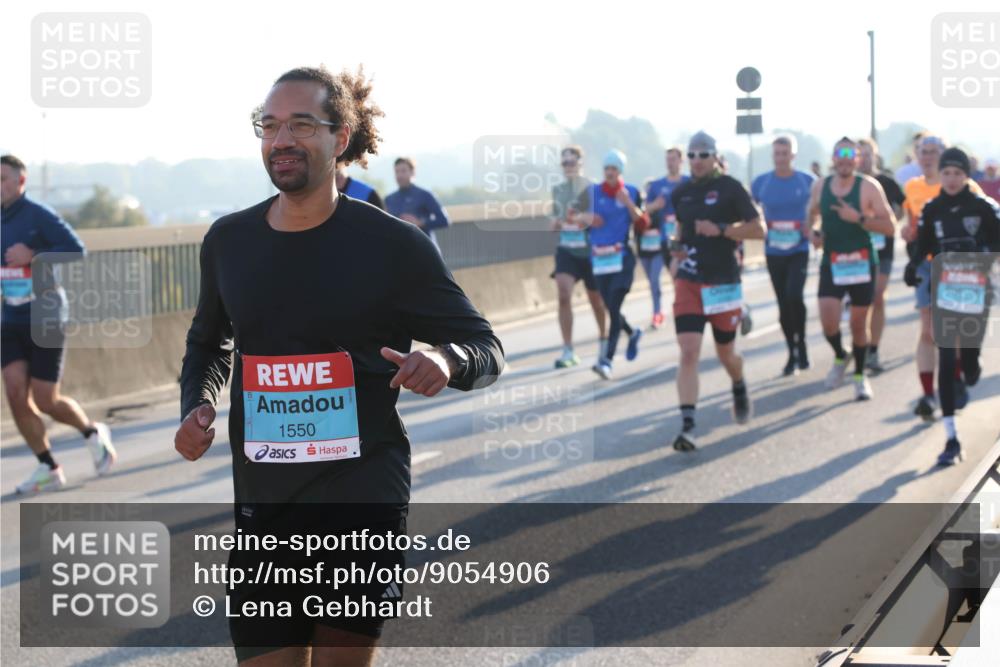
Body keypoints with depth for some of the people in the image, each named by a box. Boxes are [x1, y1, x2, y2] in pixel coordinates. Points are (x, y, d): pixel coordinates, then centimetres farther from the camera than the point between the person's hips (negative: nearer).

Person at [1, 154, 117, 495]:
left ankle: (93, 433, 26)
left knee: (45, 401, -4)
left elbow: (76, 249, -19)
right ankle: (48, 469, 5)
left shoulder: (39, 216, -12)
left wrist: (33, 256, -27)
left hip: (46, 321, -6)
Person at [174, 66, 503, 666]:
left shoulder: (394, 245, -6)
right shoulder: (228, 241, 6)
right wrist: (199, 404, 2)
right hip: (263, 506, 3)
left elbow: (487, 347, -1)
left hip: (365, 504, -3)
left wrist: (446, 358, -24)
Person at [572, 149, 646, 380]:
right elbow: (576, 218, 10)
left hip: (623, 258, -3)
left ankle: (607, 360, -15)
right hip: (599, 258, 3)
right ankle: (632, 333, 41)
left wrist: (628, 204, -14)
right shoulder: (592, 192, 5)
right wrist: (584, 218, -12)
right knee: (611, 309, 9)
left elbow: (643, 226, -2)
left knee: (614, 307, -13)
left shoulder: (632, 193, 2)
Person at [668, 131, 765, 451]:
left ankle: (739, 389, 48)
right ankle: (687, 426, -15)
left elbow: (759, 229, -9)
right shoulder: (680, 193, 7)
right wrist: (677, 247, 4)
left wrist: (721, 230, -20)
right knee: (688, 353, -12)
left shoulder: (730, 188, -6)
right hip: (688, 281, 2)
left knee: (726, 353, 12)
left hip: (724, 282, -2)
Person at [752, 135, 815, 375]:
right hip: (773, 252, 2)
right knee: (783, 303, 7)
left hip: (799, 250, -2)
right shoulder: (761, 182, 0)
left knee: (794, 295, -22)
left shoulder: (807, 182, -4)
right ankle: (792, 354, 19)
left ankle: (801, 344, -3)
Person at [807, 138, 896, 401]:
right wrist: (814, 231, 1)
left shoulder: (868, 186, -8)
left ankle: (860, 375, 27)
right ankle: (840, 356, 20)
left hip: (861, 263, -2)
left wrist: (858, 218, -23)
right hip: (831, 263, 2)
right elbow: (813, 214, 22)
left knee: (858, 323, 7)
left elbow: (889, 226, -11)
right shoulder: (820, 186, 2)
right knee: (828, 321, -12)